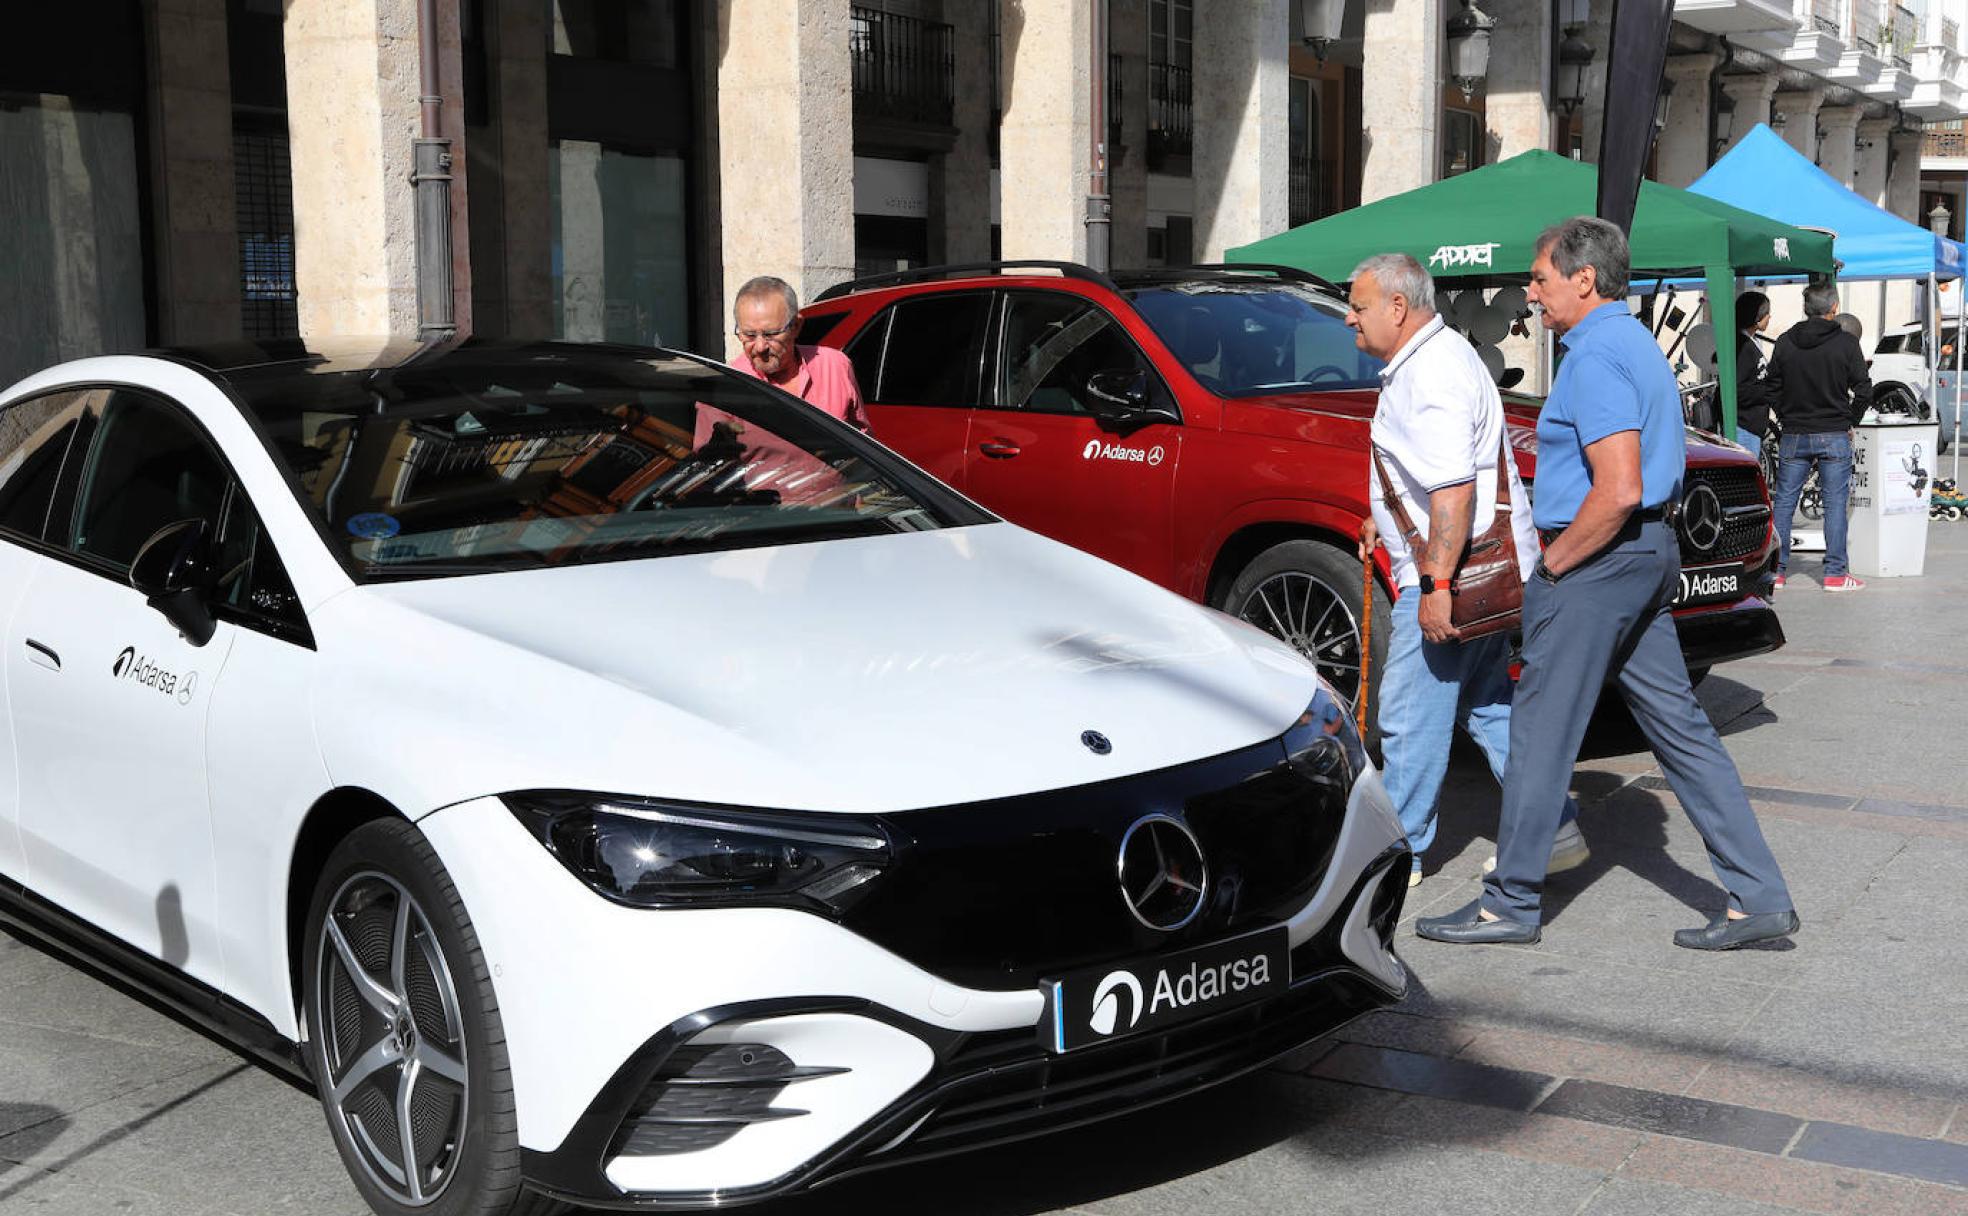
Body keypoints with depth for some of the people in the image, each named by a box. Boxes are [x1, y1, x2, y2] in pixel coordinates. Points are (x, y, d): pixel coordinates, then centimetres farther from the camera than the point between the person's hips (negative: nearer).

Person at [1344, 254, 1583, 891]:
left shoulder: (1432, 376, -19)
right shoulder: (1430, 358, 16)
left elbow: (1455, 488, -27)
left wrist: (1437, 584, -27)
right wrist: (1383, 518, 28)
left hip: (1452, 575, -11)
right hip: (1484, 571, 11)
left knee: (1411, 716, -2)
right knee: (1489, 704, 15)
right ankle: (1554, 828, 20)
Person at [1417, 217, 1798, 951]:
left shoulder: (1596, 359, -16)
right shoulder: (1638, 344, 16)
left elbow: (1619, 490, -26)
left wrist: (1556, 560, -14)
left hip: (1596, 561, -10)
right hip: (1650, 555, 10)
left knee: (1542, 734, -1)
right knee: (1678, 725, 11)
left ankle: (1511, 904, 9)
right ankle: (1760, 897, 12)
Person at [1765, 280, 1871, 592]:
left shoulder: (1785, 342, 1)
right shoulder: (1846, 343, -6)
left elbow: (1772, 388, 5)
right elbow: (1863, 391, -6)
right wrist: (1850, 422, 7)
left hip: (1793, 436, 2)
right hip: (1834, 436, -2)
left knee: (1784, 502, 7)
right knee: (1836, 502, 3)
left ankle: (1775, 570, 7)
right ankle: (1835, 573, 3)